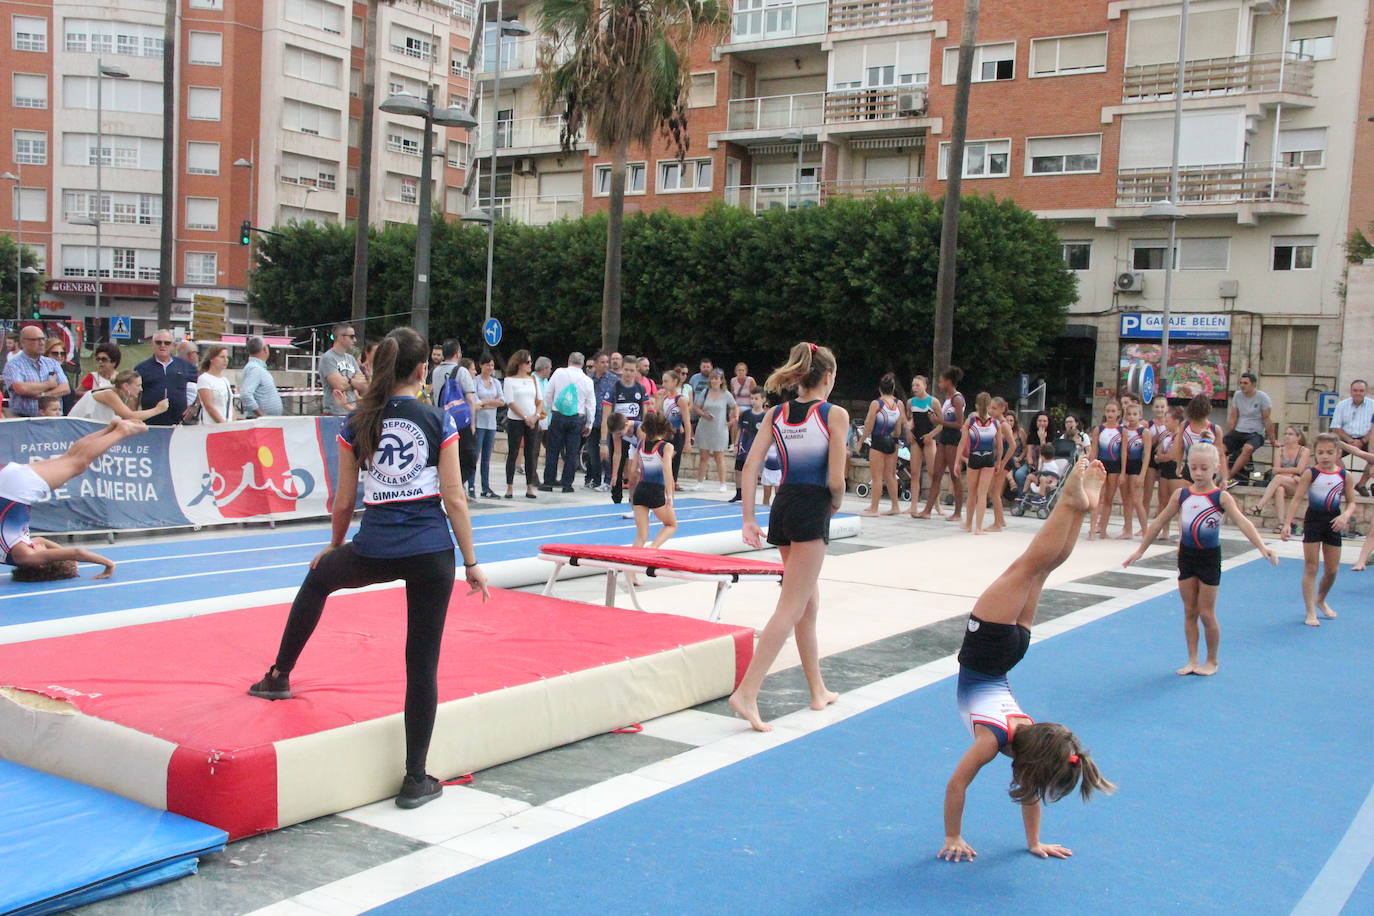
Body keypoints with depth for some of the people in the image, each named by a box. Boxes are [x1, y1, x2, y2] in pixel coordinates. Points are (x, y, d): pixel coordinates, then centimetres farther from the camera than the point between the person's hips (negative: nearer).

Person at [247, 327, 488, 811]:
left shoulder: (357, 423, 3)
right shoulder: (439, 421, -2)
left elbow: (343, 503, 8)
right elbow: (454, 500, -4)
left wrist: (335, 546, 27)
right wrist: (471, 563, 3)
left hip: (373, 549, 1)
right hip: (430, 552, -1)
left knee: (318, 577, 35)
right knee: (423, 663, 4)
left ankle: (279, 676, 45)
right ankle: (416, 780, 9)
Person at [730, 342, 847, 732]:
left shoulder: (776, 414, 8)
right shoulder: (834, 414, -6)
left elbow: (750, 467, 1)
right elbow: (836, 480, -12)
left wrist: (748, 520, 2)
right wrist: (835, 506, 9)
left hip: (783, 506, 7)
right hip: (813, 511, -7)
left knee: (809, 602, 20)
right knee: (791, 608, -6)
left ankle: (818, 691, 32)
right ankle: (746, 693, -16)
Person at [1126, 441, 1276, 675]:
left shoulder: (1221, 497, -12)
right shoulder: (1182, 495, -1)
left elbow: (1242, 522, -25)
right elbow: (1159, 522, 6)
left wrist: (1261, 546, -40)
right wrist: (1140, 550, 9)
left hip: (1209, 557, -4)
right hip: (1186, 555, 4)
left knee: (1206, 613, 3)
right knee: (1189, 612, 9)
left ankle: (1212, 661, 20)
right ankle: (1192, 660, 18)